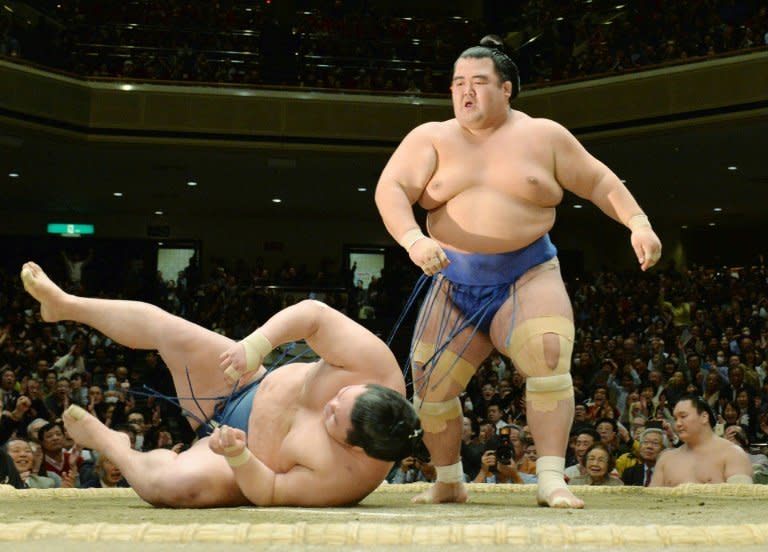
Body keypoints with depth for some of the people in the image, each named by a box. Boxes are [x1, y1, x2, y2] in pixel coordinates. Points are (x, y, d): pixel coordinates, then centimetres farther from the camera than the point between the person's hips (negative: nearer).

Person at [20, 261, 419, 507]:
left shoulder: (346, 476, -35)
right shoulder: (372, 365, -28)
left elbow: (268, 493, -24)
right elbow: (312, 314, -24)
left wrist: (236, 455, -42)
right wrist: (256, 344, -37)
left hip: (245, 468, -5)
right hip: (249, 392, 5)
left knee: (177, 483, -34)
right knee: (168, 330, -6)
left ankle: (111, 446, 5)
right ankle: (64, 305, 23)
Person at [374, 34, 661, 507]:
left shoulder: (543, 136, 3)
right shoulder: (431, 139, 2)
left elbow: (598, 180, 9)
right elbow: (391, 189, -10)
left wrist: (639, 223, -5)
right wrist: (413, 239, -29)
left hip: (528, 276, -2)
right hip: (456, 283, 2)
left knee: (548, 358, -26)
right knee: (430, 383, -2)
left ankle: (552, 481, -23)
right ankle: (449, 482, 19)